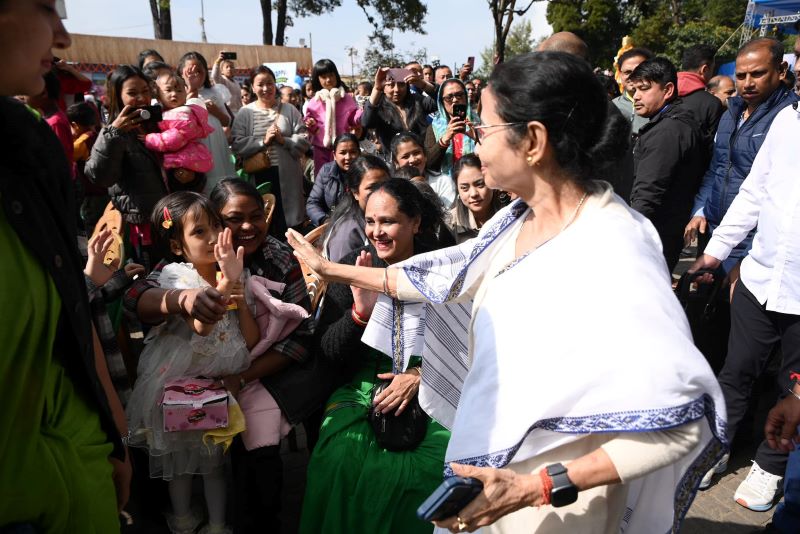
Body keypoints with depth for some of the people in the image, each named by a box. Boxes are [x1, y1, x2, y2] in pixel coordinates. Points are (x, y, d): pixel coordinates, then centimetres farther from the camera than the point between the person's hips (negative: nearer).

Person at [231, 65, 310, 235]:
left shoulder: (289, 110, 7)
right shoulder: (245, 113, 6)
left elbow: (304, 141, 1)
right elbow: (236, 145, -4)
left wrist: (283, 140, -14)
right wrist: (263, 141, -14)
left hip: (287, 175, 0)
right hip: (258, 176, 0)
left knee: (286, 221, 3)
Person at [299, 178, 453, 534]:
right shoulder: (353, 266, 3)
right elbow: (327, 351, 0)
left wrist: (420, 375, -15)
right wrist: (358, 313, -19)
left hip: (428, 386, 0)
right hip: (362, 386, 1)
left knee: (439, 463, -26)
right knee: (341, 462, -26)